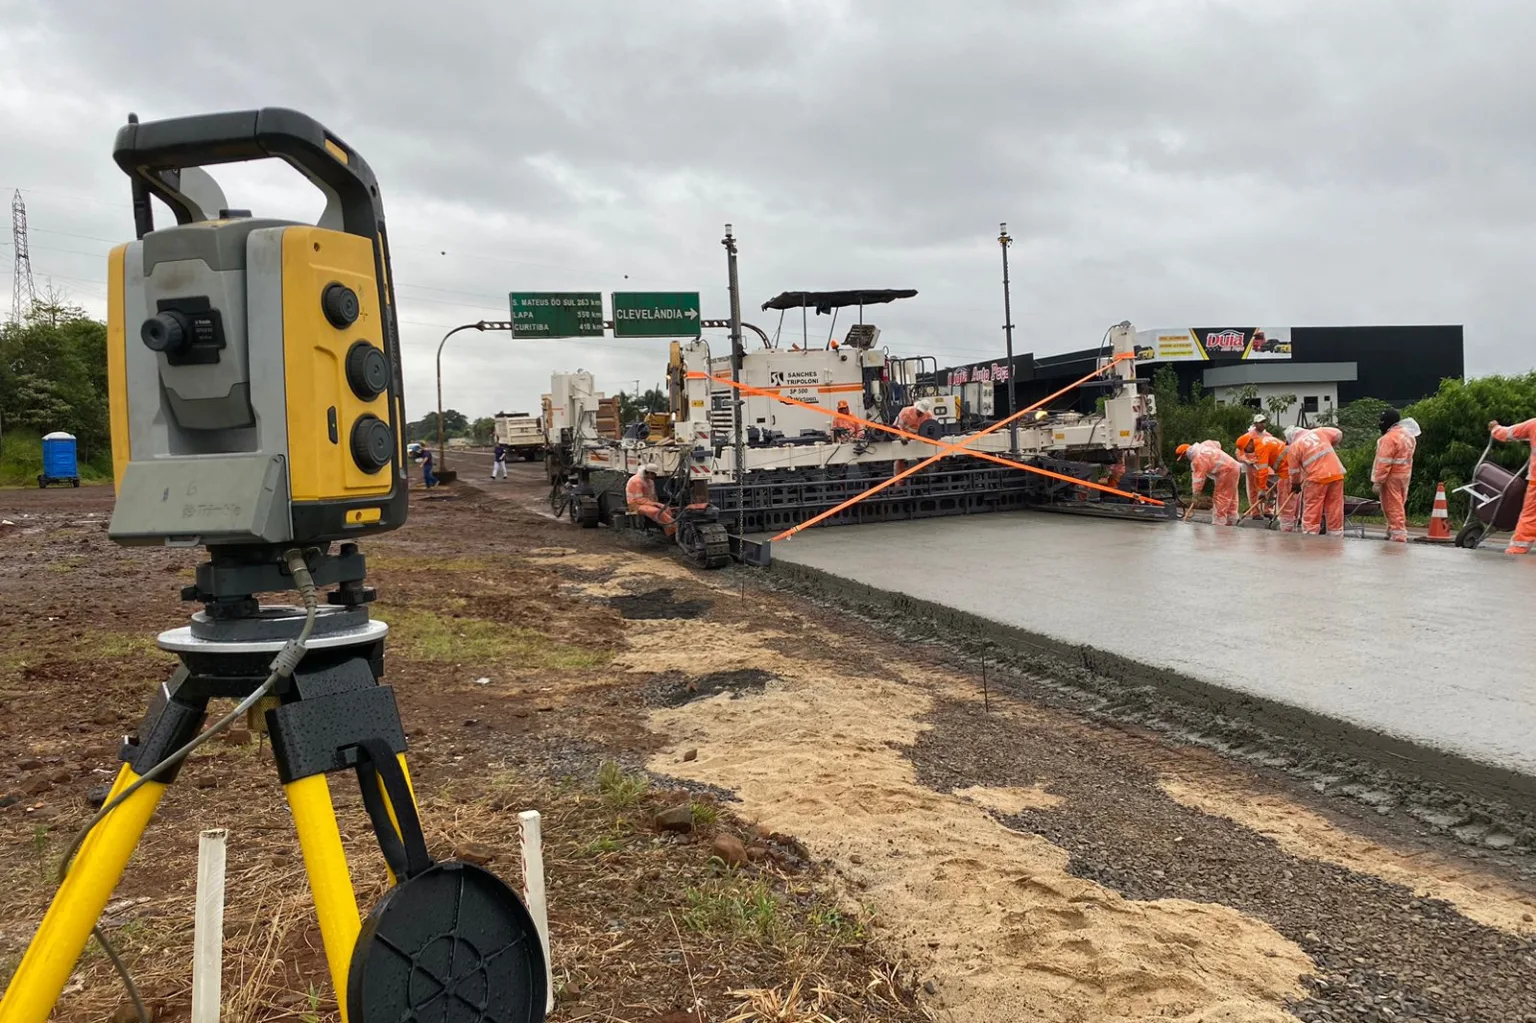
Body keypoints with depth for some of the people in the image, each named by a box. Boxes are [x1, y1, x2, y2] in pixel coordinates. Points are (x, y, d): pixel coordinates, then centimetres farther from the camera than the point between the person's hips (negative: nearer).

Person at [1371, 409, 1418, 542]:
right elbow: (1405, 457, 16)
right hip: (1405, 474, 9)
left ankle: (1398, 535, -6)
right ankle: (1396, 532, 26)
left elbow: (1384, 462, -22)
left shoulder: (1390, 437, -19)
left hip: (1392, 477, -9)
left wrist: (1377, 481, -19)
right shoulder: (1408, 434, 12)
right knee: (1398, 506, 18)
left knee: (1393, 507, -5)